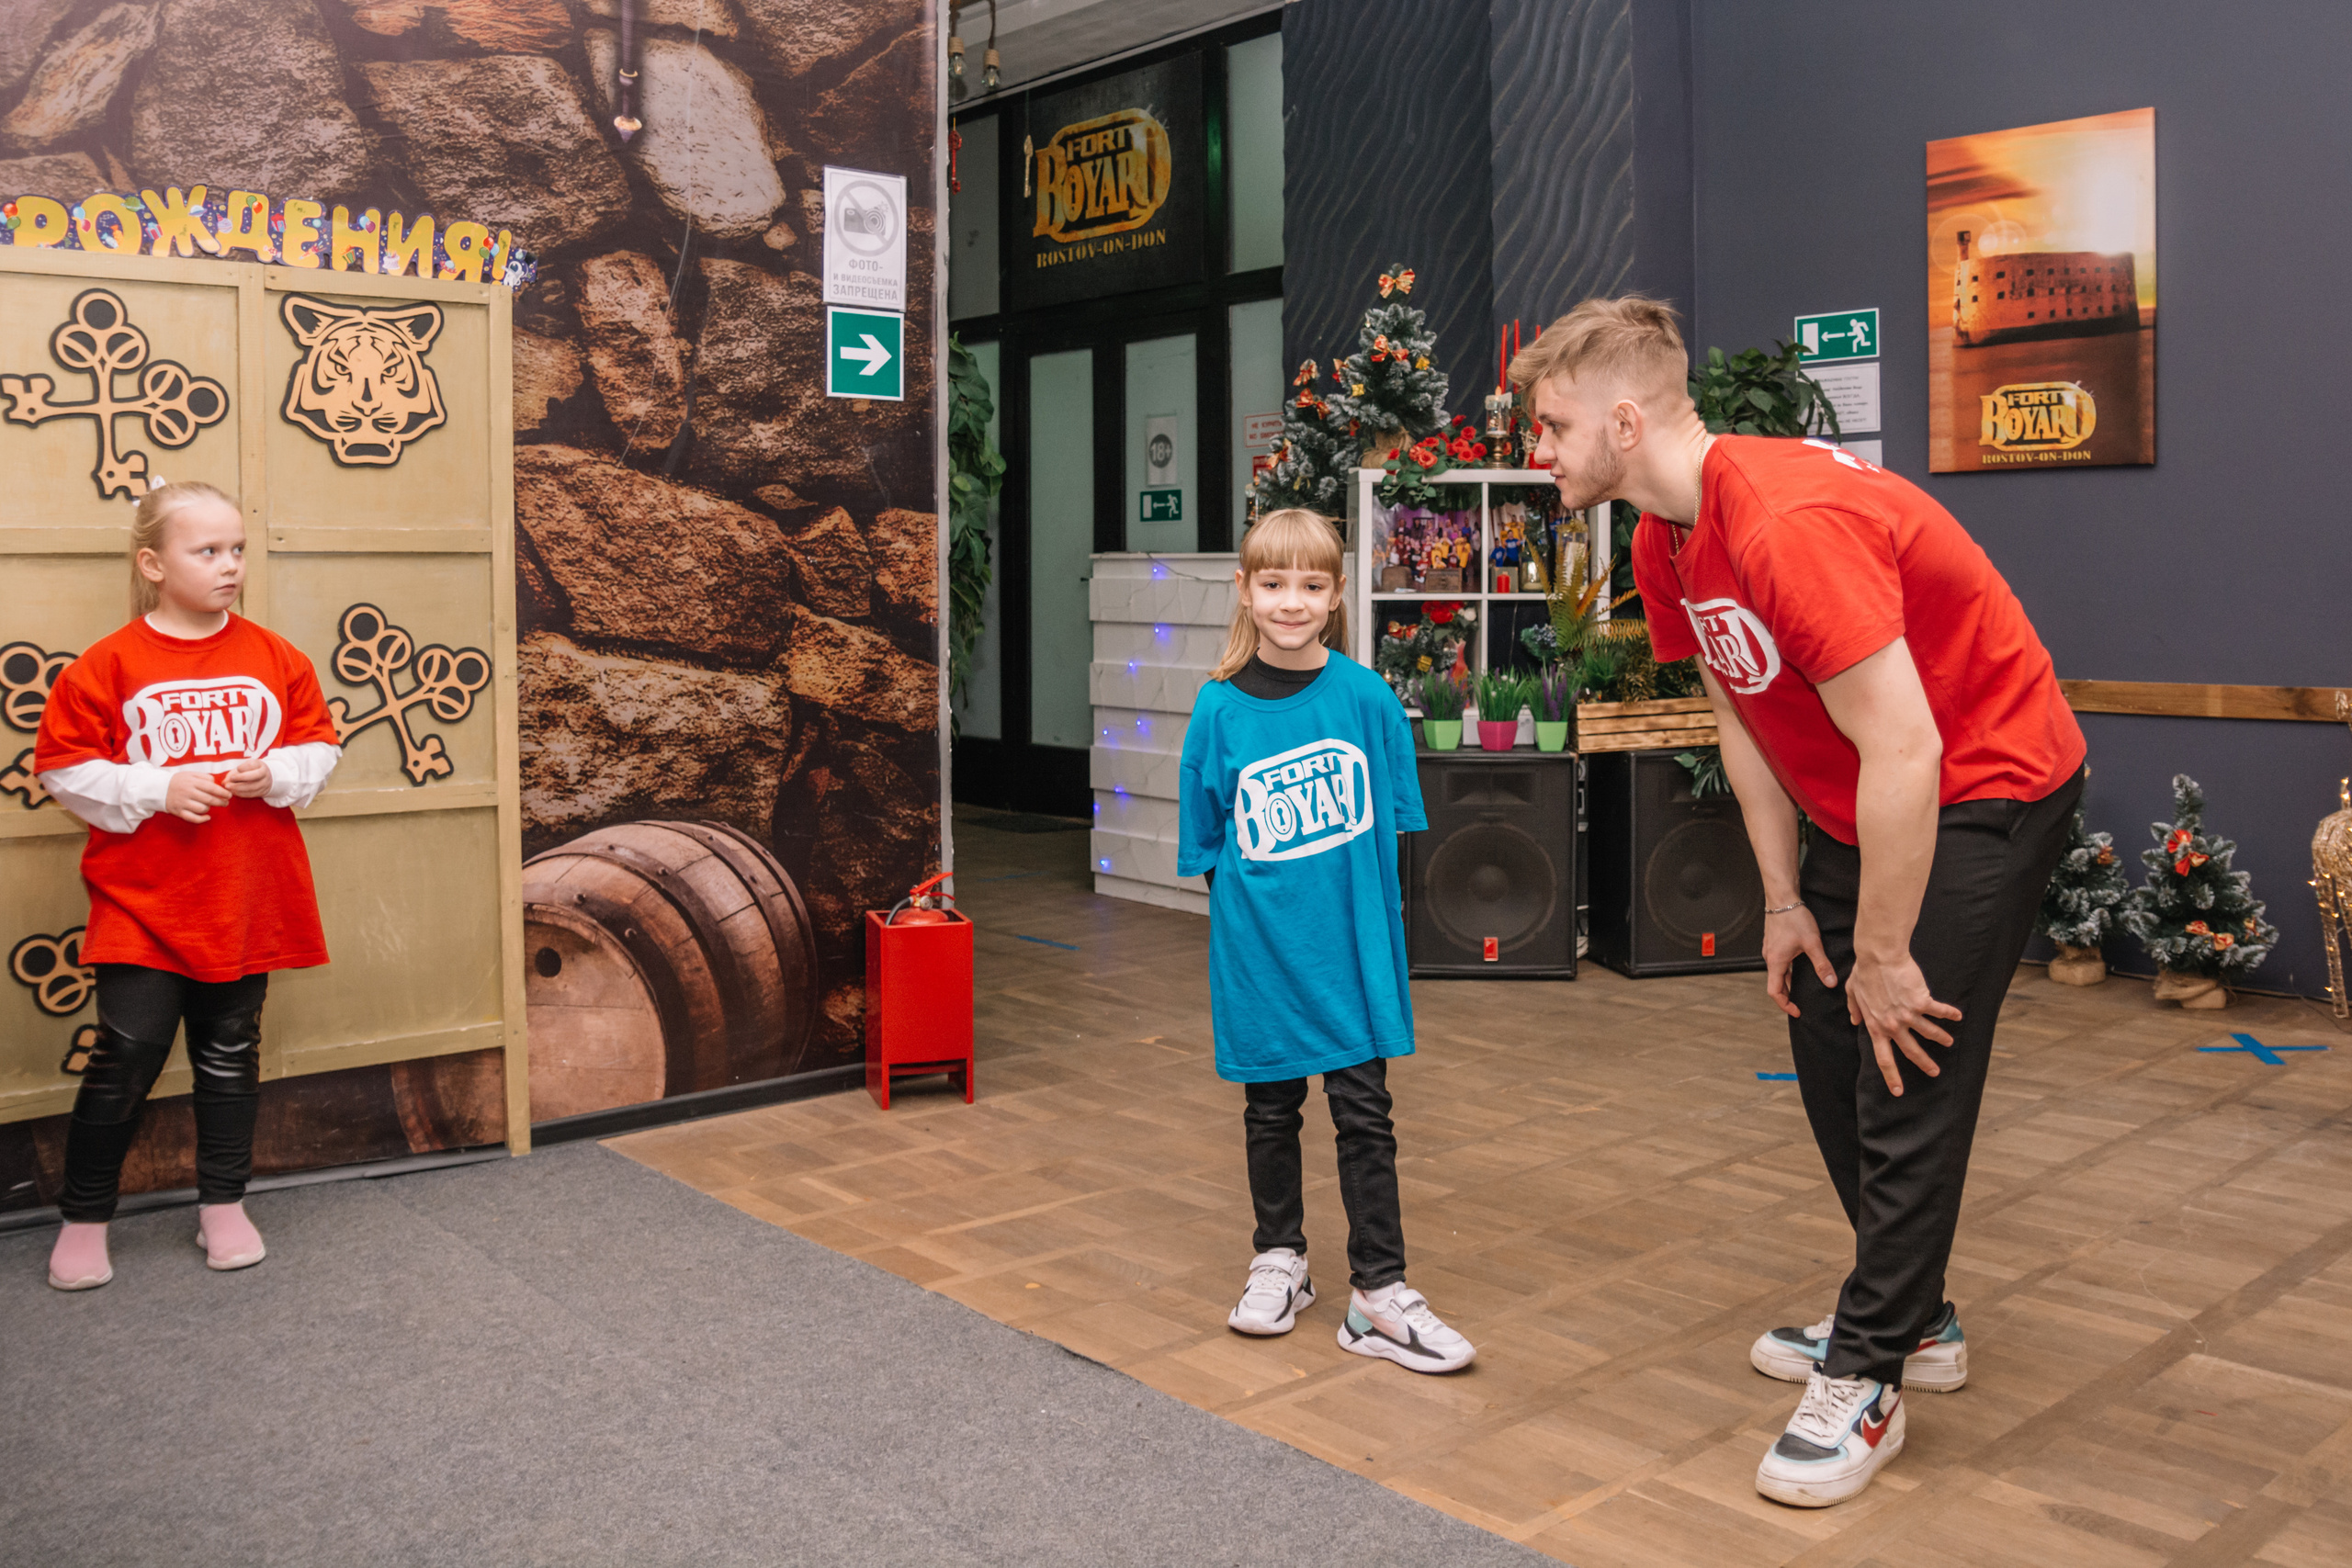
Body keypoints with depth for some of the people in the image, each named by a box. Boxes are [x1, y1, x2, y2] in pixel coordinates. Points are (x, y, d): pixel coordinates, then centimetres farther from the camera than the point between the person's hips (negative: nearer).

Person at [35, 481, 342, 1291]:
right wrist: (158, 790, -17)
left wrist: (276, 775, -12)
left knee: (231, 1053, 13)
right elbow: (64, 767, -5)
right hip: (142, 901, -3)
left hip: (246, 902, 3)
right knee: (126, 1056, -2)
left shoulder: (275, 658, 3)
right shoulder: (109, 664, -6)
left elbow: (319, 745, 8)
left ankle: (223, 1203, 28)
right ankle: (84, 1219, 16)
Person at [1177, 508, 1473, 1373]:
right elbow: (1206, 845, 2)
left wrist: (1354, 906, -1)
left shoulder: (1368, 698, -6)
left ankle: (1379, 1294, 15)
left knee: (1364, 1112, 4)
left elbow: (1393, 821, 2)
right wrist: (1253, 906, -3)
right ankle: (1279, 1261, 34)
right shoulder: (1220, 709, -6)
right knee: (1270, 1108, 16)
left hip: (1352, 945, 0)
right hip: (1259, 946, 1)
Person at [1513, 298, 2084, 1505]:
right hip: (1860, 804, 9)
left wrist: (1883, 957, -23)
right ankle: (1914, 1320, 29)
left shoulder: (1789, 523, -32)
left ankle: (1865, 1381, 5)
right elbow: (1742, 724, 6)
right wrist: (1785, 903, 5)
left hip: (1986, 786, -9)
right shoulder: (1664, 545, -2)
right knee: (1827, 1046, 12)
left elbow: (1904, 753, -32)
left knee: (1910, 1070, -9)